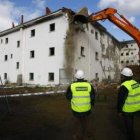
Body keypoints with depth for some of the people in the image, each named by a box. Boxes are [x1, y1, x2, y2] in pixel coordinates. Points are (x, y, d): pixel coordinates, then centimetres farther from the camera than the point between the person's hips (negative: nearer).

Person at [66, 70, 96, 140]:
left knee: (77, 123, 19)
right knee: (85, 122, 24)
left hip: (76, 109, -2)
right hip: (86, 109, 2)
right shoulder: (89, 85, -12)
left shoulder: (72, 86, -16)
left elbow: (68, 97, -4)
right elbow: (93, 97, -1)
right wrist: (91, 104, 17)